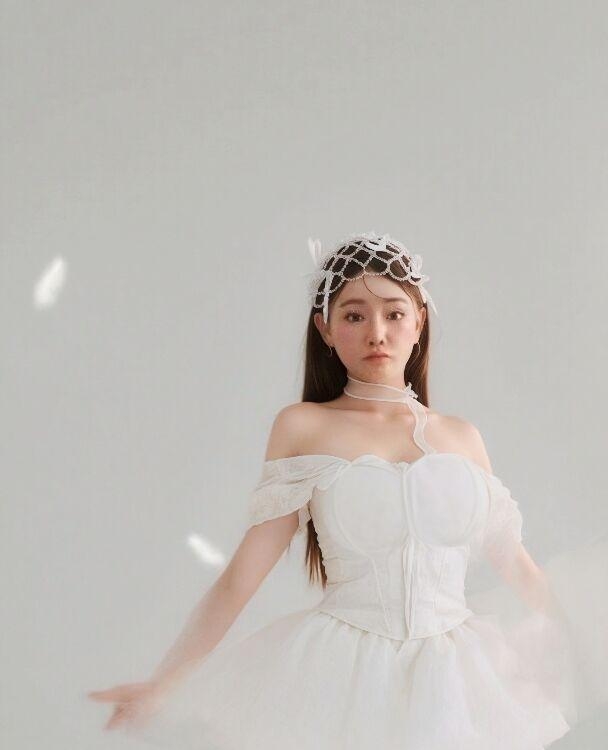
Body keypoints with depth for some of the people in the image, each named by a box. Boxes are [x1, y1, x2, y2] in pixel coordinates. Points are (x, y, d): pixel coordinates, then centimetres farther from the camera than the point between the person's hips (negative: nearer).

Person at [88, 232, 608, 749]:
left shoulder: (462, 438, 7)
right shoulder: (303, 426, -1)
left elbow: (518, 570, 13)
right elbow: (242, 575, -5)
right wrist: (164, 681, -10)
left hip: (456, 676, 3)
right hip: (343, 676, -2)